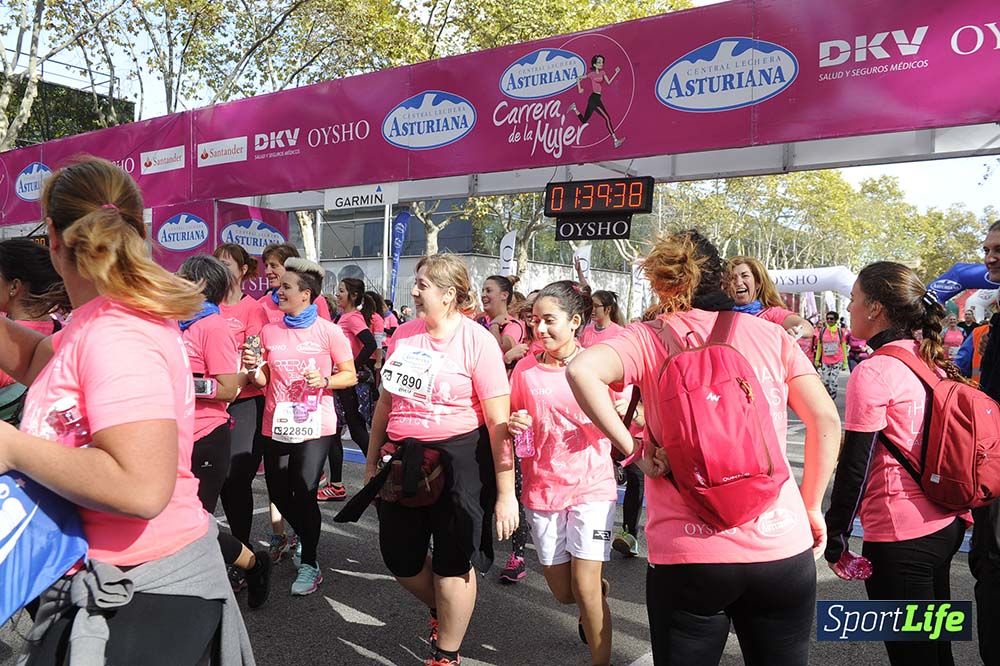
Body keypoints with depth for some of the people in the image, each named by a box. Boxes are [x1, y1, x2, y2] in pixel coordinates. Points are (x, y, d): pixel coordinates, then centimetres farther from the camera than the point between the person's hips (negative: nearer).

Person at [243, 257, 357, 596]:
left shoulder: (328, 331, -7)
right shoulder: (270, 332, 4)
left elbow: (350, 376, -2)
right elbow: (265, 381, 10)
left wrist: (324, 381, -20)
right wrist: (253, 368, -11)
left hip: (314, 425, -4)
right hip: (276, 424, 5)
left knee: (304, 494, -6)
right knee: (279, 494, 13)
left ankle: (309, 564, 15)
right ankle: (305, 538, 44)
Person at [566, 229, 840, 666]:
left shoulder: (650, 337, 0)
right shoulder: (769, 333, 7)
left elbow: (582, 370, -19)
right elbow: (826, 421, 2)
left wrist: (634, 450, -10)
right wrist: (811, 508, 11)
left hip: (686, 553, -2)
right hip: (784, 547, 2)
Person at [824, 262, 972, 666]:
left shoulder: (873, 372, -17)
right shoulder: (934, 362, 6)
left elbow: (855, 467, -16)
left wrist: (835, 540, -7)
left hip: (900, 539, -8)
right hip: (948, 525, 8)